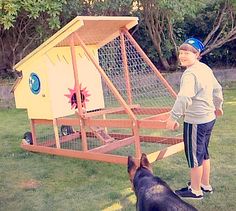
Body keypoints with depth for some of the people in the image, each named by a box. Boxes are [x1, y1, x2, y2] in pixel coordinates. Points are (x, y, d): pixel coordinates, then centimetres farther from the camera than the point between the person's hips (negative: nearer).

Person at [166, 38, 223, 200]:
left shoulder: (190, 73, -22)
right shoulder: (206, 68, 8)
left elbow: (184, 97, -36)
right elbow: (217, 89, 21)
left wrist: (173, 117, -32)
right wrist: (218, 106, 35)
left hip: (195, 121, -9)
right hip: (209, 118, 10)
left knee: (194, 155, 5)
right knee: (203, 153, 22)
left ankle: (195, 190, 20)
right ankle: (205, 185, 36)